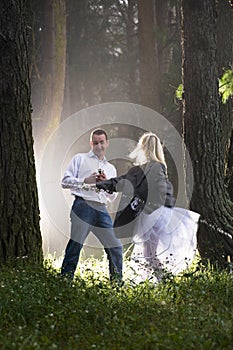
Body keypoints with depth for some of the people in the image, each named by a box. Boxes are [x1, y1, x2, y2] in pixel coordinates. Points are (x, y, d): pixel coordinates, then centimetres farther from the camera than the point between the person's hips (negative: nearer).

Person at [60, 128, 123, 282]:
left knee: (116, 247, 1)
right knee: (75, 245, -12)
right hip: (83, 206, -5)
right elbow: (65, 181, 4)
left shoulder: (111, 168, 26)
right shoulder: (80, 159, 13)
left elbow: (113, 197, 23)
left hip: (101, 211, 5)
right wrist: (85, 181, -7)